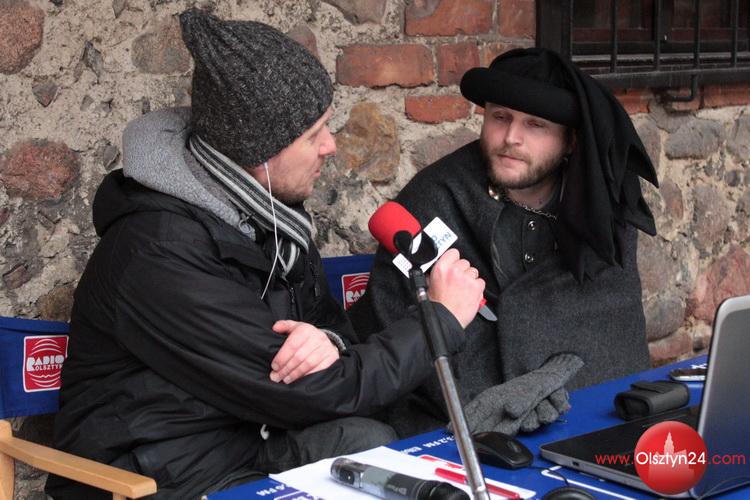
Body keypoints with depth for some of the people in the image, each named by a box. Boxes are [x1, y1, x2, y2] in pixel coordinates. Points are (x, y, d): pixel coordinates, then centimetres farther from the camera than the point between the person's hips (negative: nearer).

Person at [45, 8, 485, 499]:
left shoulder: (266, 208, 1)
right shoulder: (161, 252, -25)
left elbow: (328, 319, 10)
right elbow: (311, 392, -23)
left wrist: (329, 342, -17)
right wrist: (443, 318, -11)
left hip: (247, 440, 7)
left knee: (368, 441, -20)